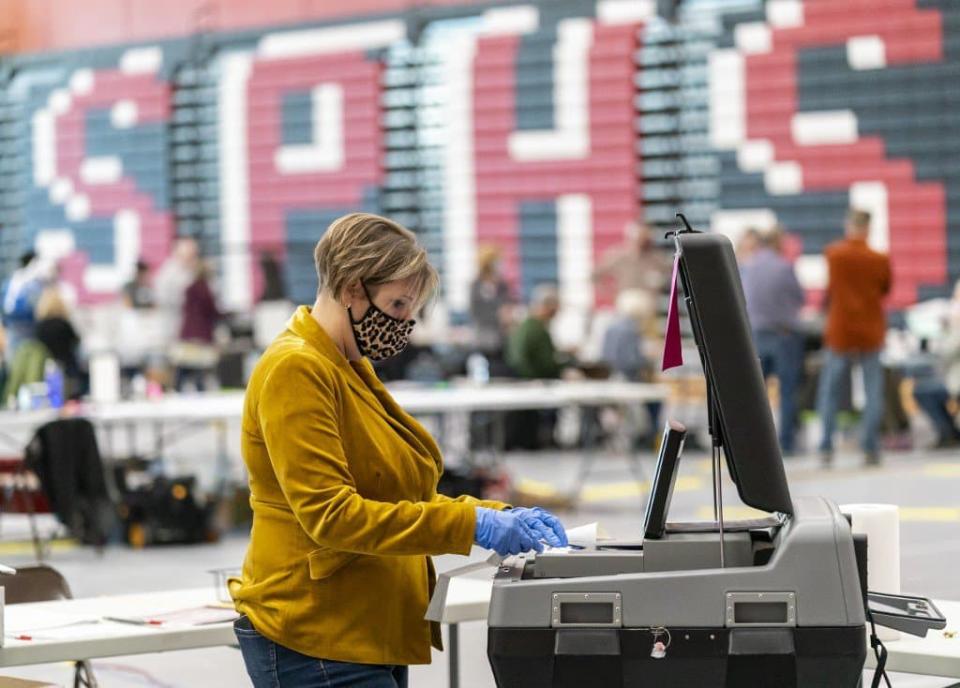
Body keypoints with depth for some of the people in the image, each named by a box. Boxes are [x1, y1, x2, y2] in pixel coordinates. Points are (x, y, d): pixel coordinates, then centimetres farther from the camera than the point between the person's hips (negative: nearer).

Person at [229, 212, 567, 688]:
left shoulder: (351, 371, 17)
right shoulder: (296, 370, -13)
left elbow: (406, 502, 19)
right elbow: (329, 514, -22)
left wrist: (500, 518, 3)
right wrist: (471, 525, -24)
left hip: (369, 639, 10)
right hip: (314, 644, -10)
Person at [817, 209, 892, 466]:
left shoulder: (833, 254, -6)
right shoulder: (880, 260, -8)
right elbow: (886, 290, 8)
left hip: (839, 332, 0)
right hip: (871, 332, 0)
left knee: (830, 391, 9)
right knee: (873, 392, 4)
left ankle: (826, 447, 2)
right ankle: (870, 448, -2)